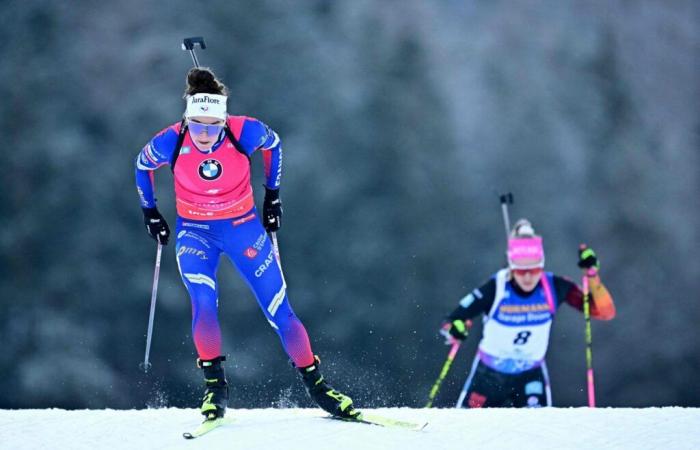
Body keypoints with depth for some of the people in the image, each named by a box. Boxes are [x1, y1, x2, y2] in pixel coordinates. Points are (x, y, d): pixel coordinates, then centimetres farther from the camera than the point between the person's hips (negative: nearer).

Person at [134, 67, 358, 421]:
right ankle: (215, 386, -7)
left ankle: (315, 384, 11)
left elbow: (273, 144, 2)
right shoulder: (170, 143, -22)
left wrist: (273, 194, 5)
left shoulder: (245, 133, -23)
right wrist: (149, 211, 8)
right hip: (194, 232, -1)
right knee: (204, 303, -24)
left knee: (279, 310, -1)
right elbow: (142, 165, 1)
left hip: (243, 226, 1)